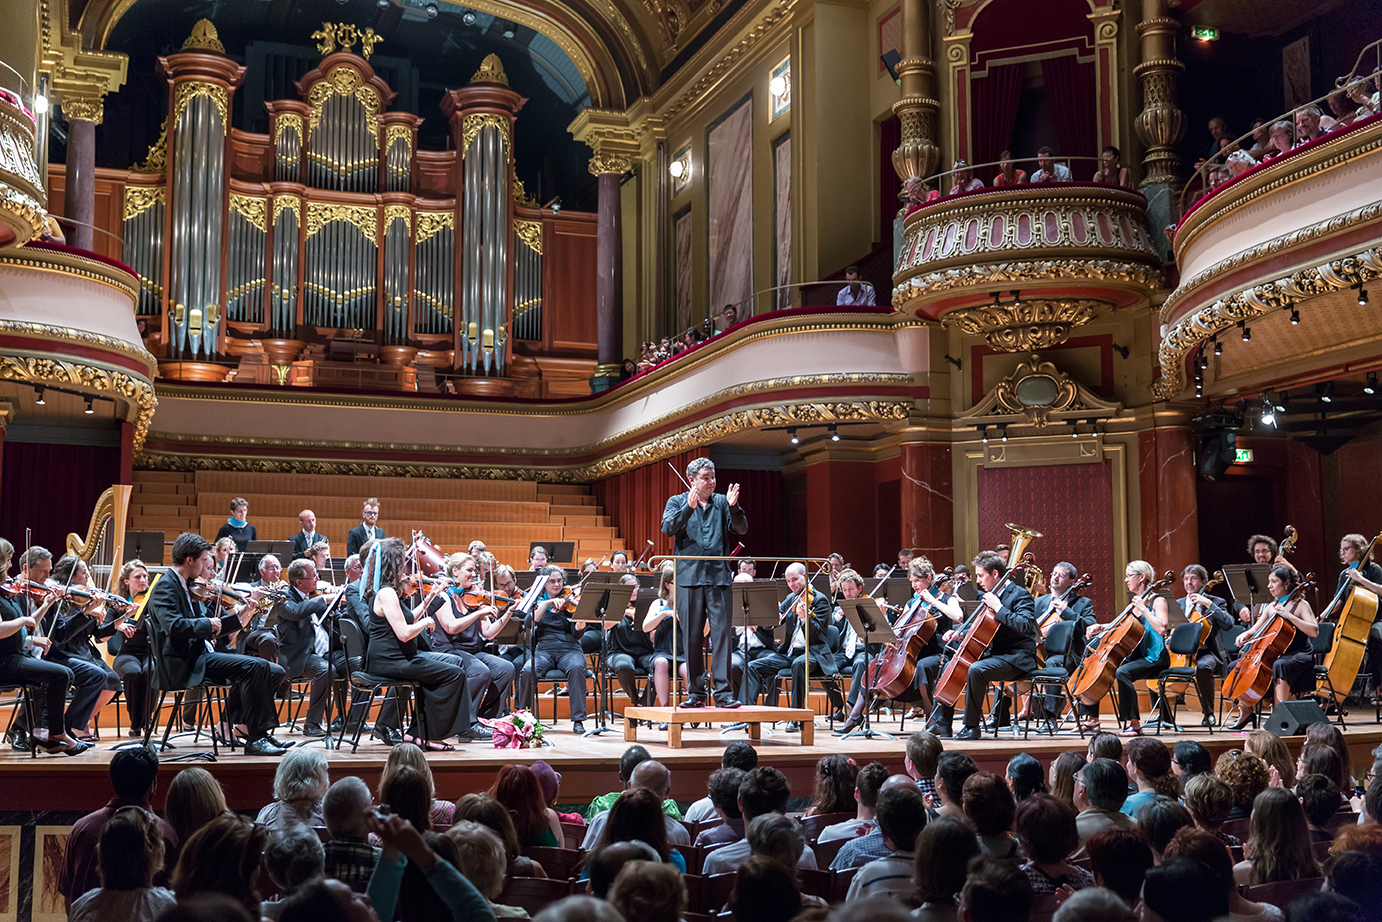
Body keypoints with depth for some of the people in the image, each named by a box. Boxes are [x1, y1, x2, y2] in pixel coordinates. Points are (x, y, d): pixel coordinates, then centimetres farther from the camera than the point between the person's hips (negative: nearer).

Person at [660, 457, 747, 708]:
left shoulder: (722, 502, 13)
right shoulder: (677, 502, 8)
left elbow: (742, 529, 2)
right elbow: (667, 528, -9)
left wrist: (733, 507, -15)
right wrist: (688, 507, -22)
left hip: (718, 576, 1)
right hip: (689, 576, -1)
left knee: (722, 633, -5)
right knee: (691, 636, 3)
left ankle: (724, 692, -3)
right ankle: (694, 693, 11)